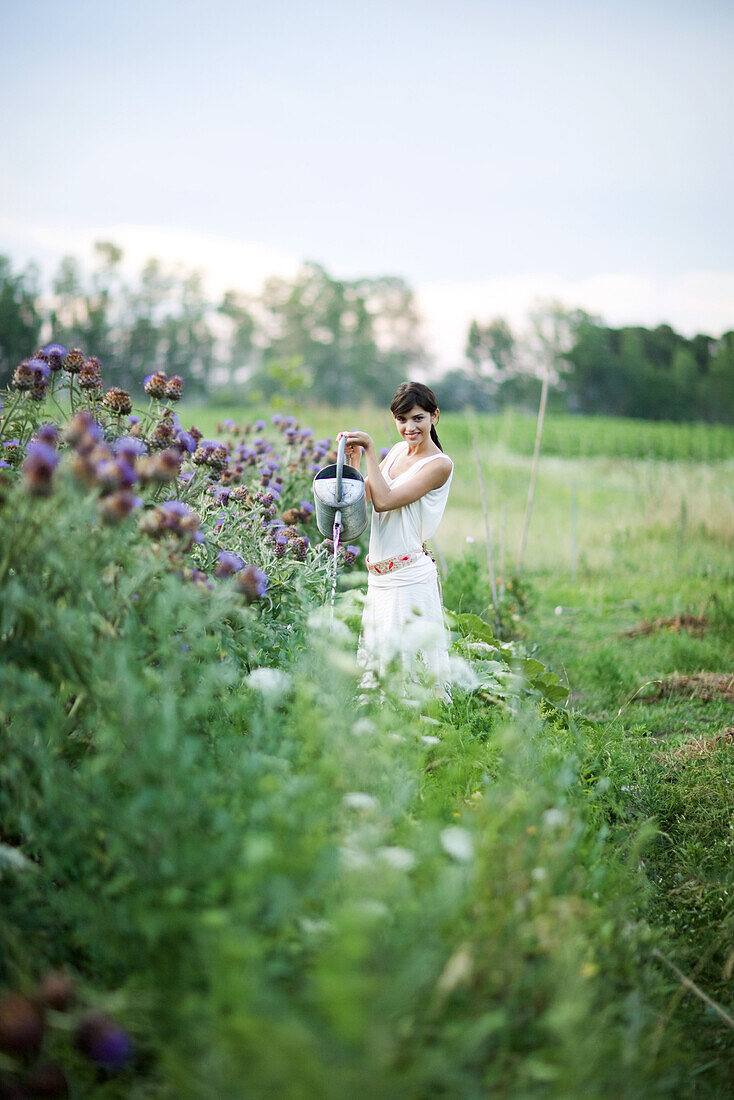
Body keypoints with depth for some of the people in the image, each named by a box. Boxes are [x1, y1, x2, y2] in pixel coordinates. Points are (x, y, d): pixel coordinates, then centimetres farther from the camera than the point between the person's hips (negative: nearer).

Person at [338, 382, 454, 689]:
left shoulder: (440, 465, -10)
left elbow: (383, 500, -18)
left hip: (409, 577, -8)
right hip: (378, 576, 8)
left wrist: (370, 450, -14)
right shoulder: (398, 451, 12)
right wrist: (353, 459, 1)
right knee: (371, 659, 13)